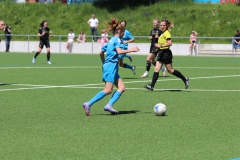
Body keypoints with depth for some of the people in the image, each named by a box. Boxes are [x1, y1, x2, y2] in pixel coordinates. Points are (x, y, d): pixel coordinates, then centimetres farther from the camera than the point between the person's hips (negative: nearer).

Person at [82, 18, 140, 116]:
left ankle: (109, 105, -12)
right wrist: (131, 50, -15)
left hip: (107, 65, 10)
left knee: (122, 87, 2)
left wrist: (104, 63, 38)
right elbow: (119, 51, -21)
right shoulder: (117, 39, -5)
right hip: (111, 66, -10)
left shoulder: (110, 40, 21)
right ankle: (88, 104, -21)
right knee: (108, 90, -16)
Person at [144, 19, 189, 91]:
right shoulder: (163, 33, 14)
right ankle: (152, 86, -8)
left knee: (170, 70, -1)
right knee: (156, 69, -2)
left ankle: (185, 79, 13)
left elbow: (169, 43, -24)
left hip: (166, 52, -9)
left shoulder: (167, 33, -14)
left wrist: (160, 46, -25)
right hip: (161, 53, 9)